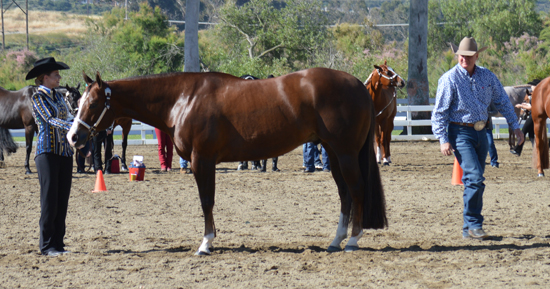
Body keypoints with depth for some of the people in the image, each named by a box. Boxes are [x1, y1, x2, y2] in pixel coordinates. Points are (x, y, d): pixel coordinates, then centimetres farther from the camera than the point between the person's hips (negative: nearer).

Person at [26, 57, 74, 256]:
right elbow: (50, 120, -18)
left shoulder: (57, 96, 15)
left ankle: (58, 243, 11)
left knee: (62, 201, 6)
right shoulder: (38, 97, -6)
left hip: (64, 152, 7)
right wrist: (72, 127, -32)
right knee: (49, 199, -7)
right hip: (47, 152, -7)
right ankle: (47, 245, -4)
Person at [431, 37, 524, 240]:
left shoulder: (487, 77, 5)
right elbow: (439, 112, -9)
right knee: (475, 177, -18)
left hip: (481, 131, 6)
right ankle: (473, 225, -11)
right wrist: (443, 140, -16)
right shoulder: (449, 79, -10)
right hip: (460, 133, -6)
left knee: (475, 181, 10)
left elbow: (502, 102, 16)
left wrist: (515, 127, 14)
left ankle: (469, 228, 18)